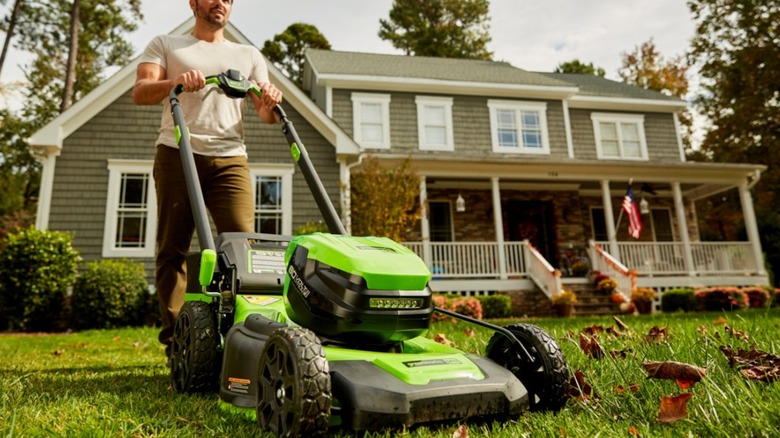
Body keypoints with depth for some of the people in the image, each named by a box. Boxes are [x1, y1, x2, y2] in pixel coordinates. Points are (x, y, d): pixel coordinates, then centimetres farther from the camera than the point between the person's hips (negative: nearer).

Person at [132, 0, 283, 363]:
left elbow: (265, 113, 13)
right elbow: (140, 93, 2)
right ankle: (175, 339, 2)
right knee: (172, 249, -3)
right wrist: (175, 81, -19)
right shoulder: (165, 45, 17)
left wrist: (271, 104, -12)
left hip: (230, 159, 1)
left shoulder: (248, 55, 21)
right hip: (177, 155, -1)